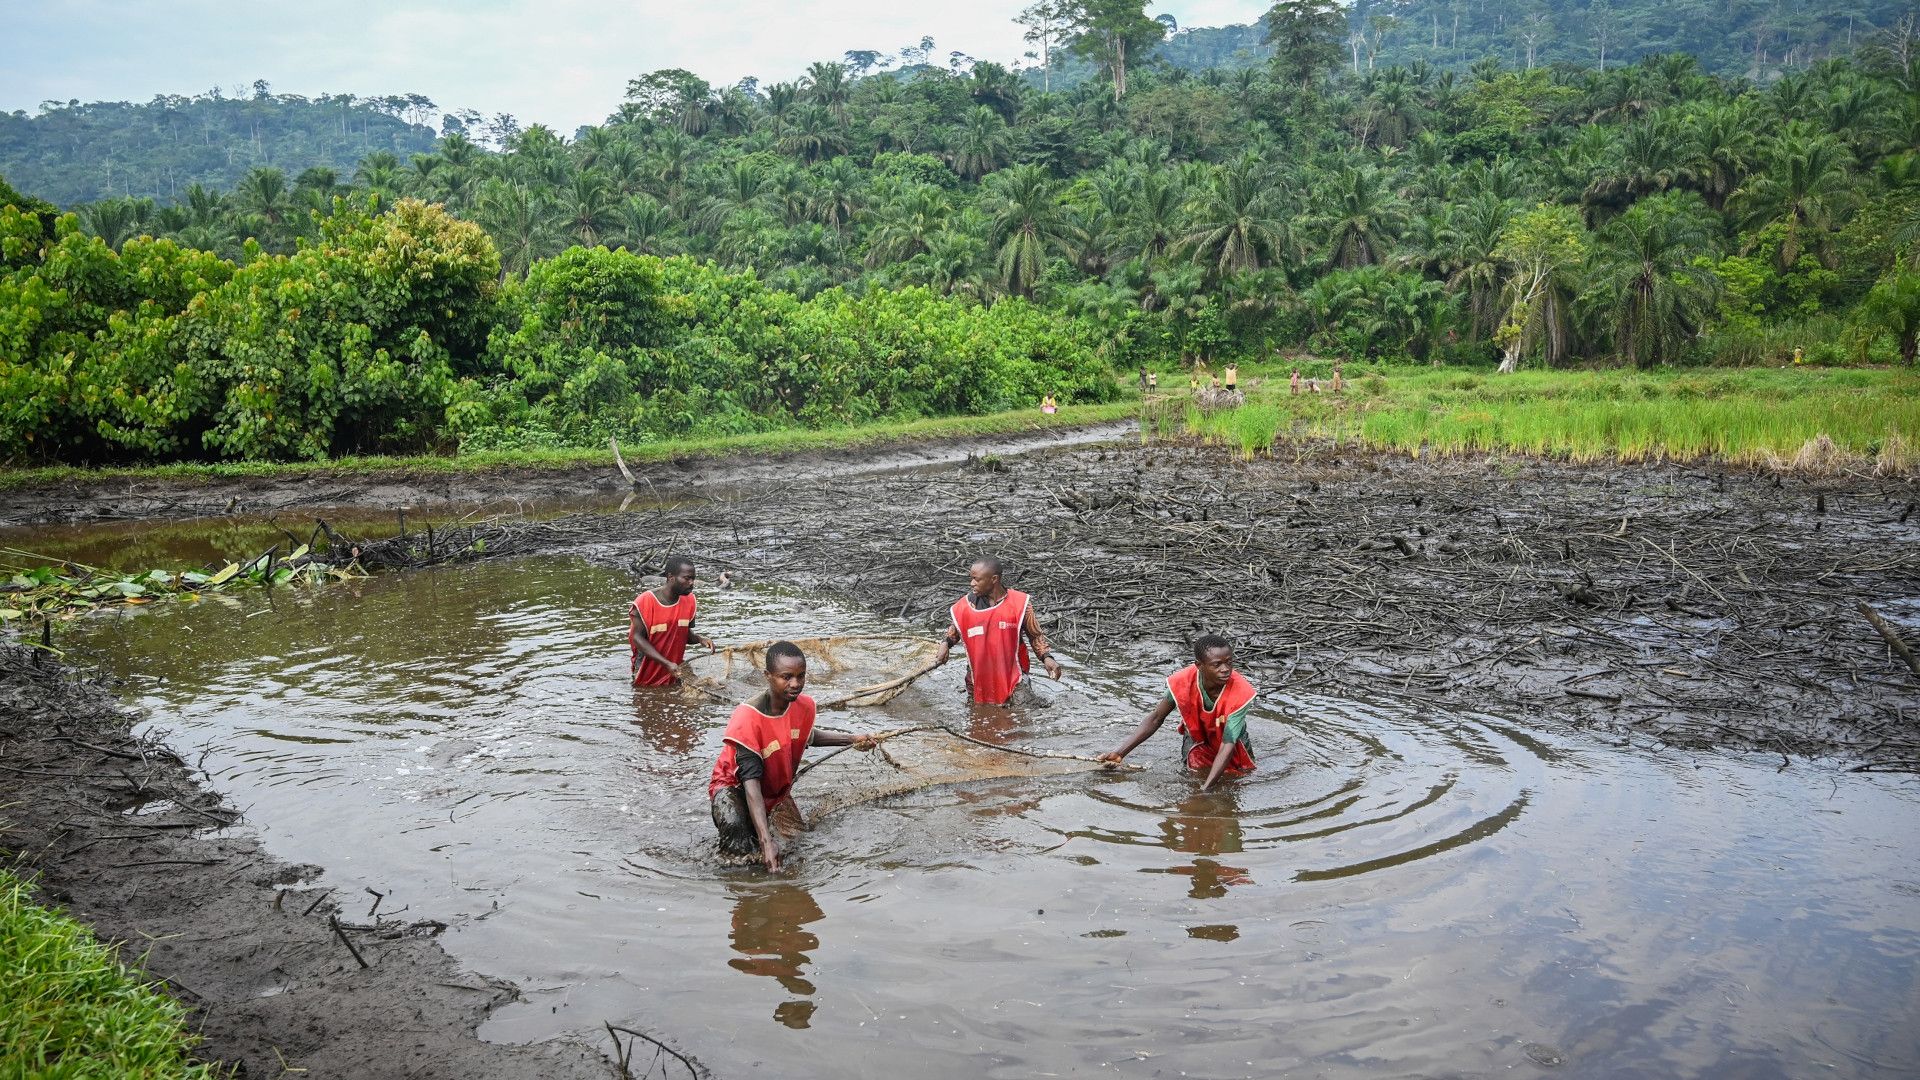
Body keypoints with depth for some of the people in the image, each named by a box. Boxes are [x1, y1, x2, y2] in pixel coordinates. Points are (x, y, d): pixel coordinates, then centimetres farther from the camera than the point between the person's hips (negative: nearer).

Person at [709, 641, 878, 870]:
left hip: (777, 790, 7)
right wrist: (766, 842, -47)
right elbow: (751, 783, -38)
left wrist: (852, 740, 7)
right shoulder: (746, 719, -34)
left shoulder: (804, 705, -13)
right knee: (734, 824, -38)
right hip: (734, 786, -6)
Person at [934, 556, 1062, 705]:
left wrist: (1046, 657, -14)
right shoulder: (966, 605, -6)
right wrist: (946, 644, -6)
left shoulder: (1019, 603, -11)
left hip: (1013, 679, -2)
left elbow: (1035, 636, 1)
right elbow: (954, 631, 13)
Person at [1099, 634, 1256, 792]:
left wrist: (1205, 788, -50)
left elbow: (1228, 746, -40)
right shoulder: (1183, 682, -30)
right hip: (1197, 738, 0)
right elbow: (1156, 718, -15)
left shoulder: (1240, 692, -36)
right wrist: (1120, 753, -21)